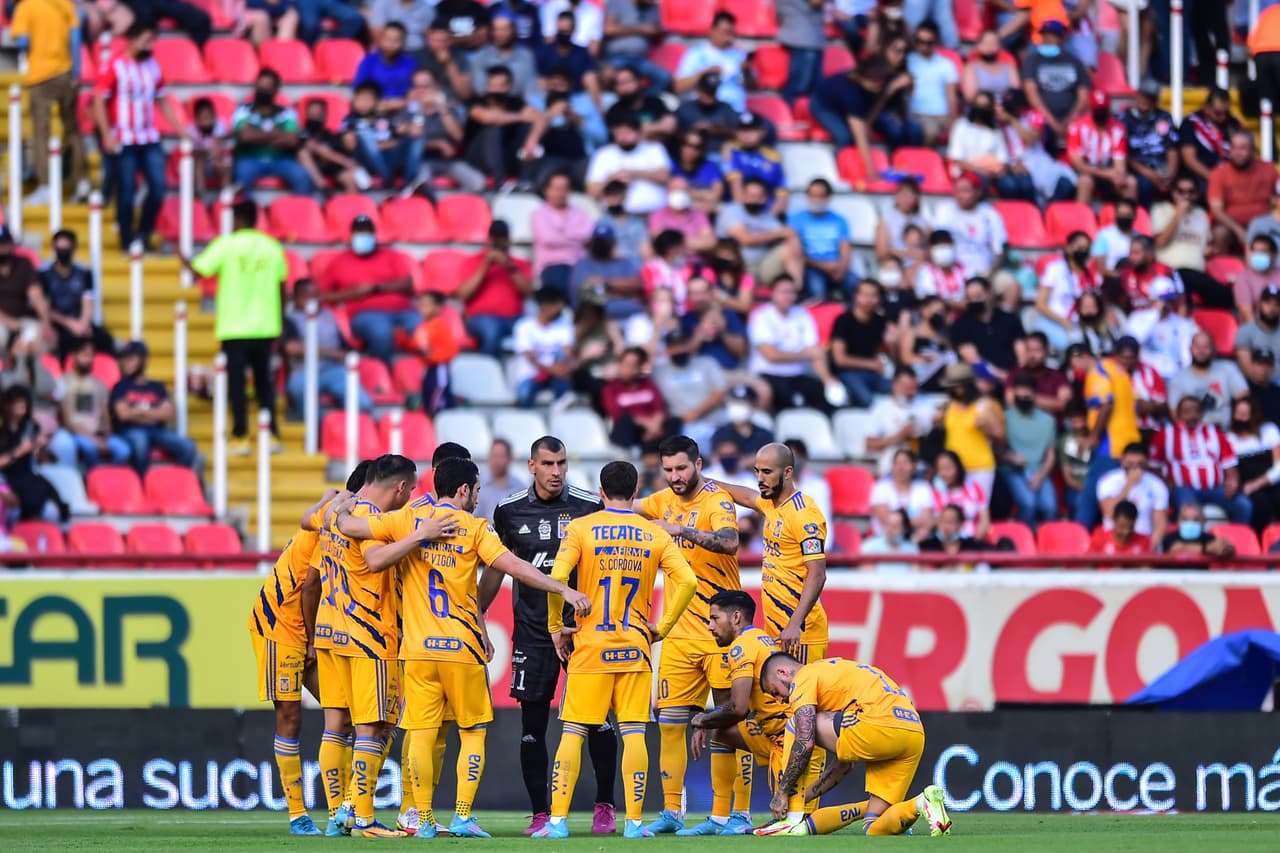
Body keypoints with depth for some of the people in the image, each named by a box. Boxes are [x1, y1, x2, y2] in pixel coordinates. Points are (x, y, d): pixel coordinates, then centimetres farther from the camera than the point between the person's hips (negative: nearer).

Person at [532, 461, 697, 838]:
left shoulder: (581, 529, -2)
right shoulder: (655, 535, 3)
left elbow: (556, 577, -14)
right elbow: (687, 581, -6)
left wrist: (556, 627, -2)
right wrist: (663, 626, 4)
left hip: (590, 647, -1)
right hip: (635, 648, 1)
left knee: (572, 733, 2)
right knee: (633, 732, 2)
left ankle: (557, 820, -1)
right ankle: (634, 821, -1)